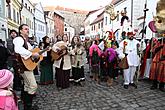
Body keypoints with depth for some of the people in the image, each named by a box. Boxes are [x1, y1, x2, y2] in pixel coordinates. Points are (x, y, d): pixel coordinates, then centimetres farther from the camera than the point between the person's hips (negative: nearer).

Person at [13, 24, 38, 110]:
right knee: (33, 86, -8)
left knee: (27, 86, 19)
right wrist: (32, 54, -33)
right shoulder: (19, 39, -14)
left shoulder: (26, 41, 18)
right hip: (24, 66, -10)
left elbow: (30, 50, 27)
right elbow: (18, 49, -36)